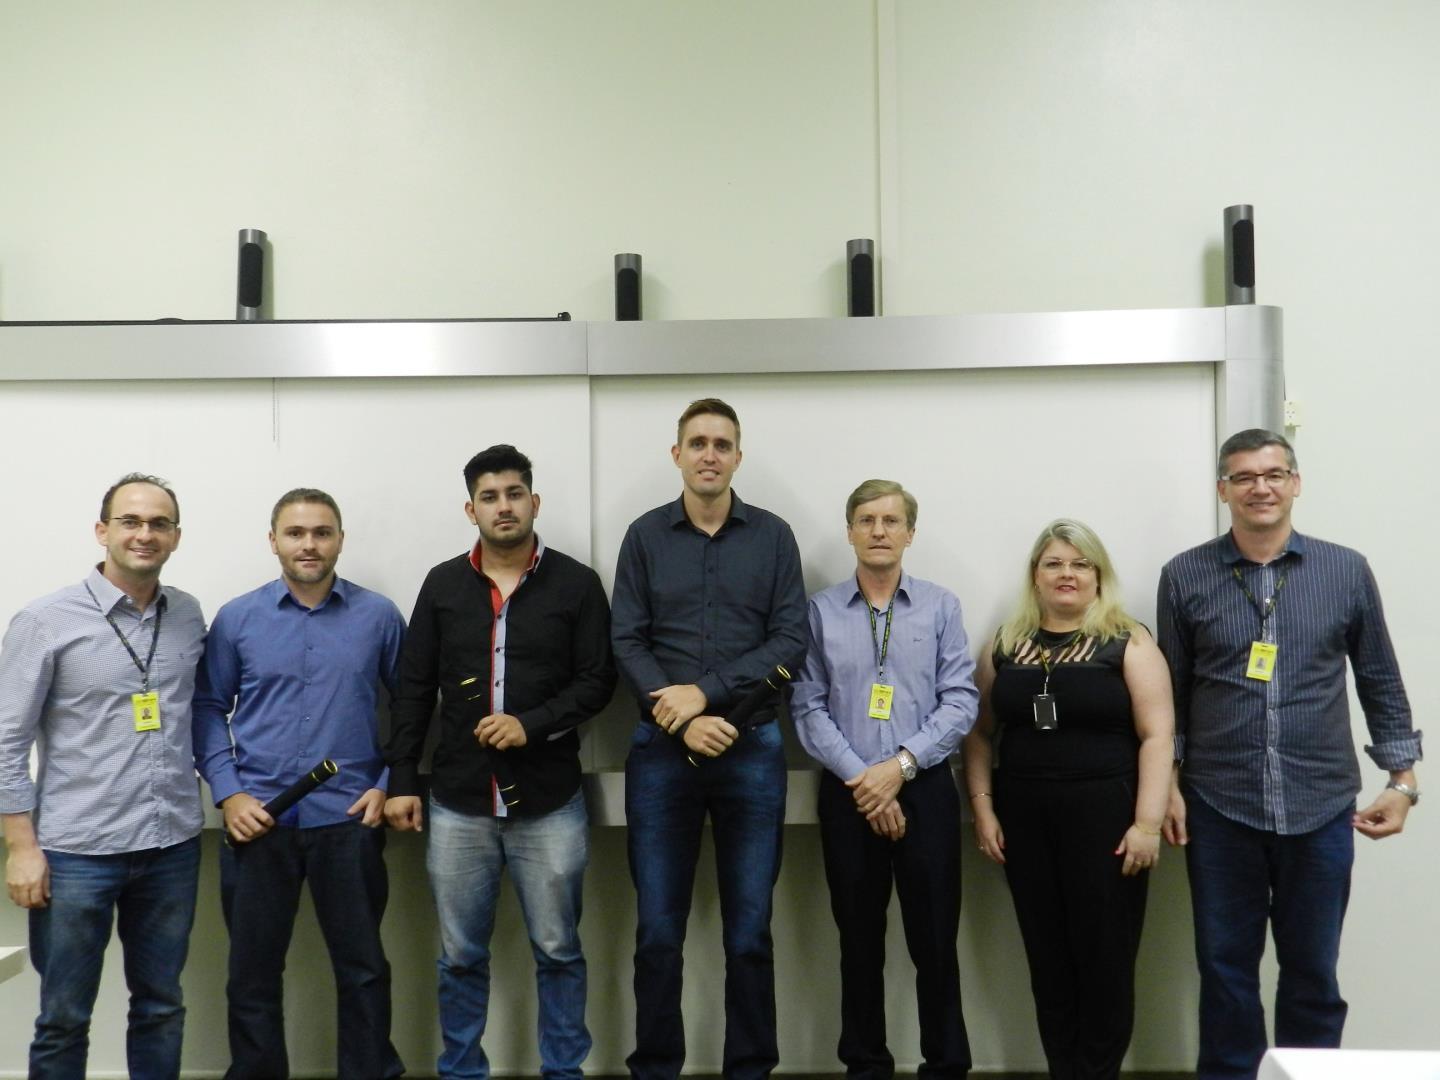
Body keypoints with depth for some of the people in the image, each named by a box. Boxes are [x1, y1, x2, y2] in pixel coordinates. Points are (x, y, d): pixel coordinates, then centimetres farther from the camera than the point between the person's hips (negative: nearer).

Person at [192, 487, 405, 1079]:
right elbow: (207, 708, 5)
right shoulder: (236, 619, 2)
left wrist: (389, 785, -2)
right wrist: (227, 793, -5)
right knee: (253, 971, 12)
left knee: (362, 966, 10)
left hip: (349, 820, 0)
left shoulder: (378, 616, 0)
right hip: (258, 820, 1)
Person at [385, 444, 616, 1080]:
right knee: (461, 956, 12)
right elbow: (414, 690, 7)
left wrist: (532, 724, -17)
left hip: (549, 804, -1)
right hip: (458, 804, 2)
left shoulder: (576, 584, -1)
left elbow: (597, 682, -3)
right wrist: (402, 781, 2)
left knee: (557, 951, 10)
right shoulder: (442, 585, 5)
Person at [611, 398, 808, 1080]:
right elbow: (627, 642, 0)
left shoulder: (773, 537, 4)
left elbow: (791, 642, -3)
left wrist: (705, 692, -12)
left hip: (753, 749, 0)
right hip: (661, 750, 0)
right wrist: (681, 718, -13)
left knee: (749, 934, 6)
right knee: (657, 933, 5)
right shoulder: (645, 535, 6)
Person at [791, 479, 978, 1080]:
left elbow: (960, 700, -4)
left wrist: (901, 766, -13)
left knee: (934, 939, 5)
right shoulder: (821, 610, 2)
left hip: (925, 788, 0)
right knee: (859, 941, 11)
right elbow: (808, 708, -3)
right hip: (847, 793, 0)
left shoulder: (941, 607, 3)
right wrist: (860, 779, -11)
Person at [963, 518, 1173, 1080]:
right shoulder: (1005, 645, 9)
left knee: (1105, 960, 2)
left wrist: (1147, 824, -13)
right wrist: (983, 809, 3)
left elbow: (1157, 736, -7)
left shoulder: (1128, 643, -2)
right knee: (1047, 960, 9)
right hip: (1024, 819, 3)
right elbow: (980, 732, 11)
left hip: (1104, 815, -3)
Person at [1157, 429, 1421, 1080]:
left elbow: (1381, 683, 8)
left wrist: (1402, 781, 5)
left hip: (1321, 805, 1)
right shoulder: (1185, 577, 0)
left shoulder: (1347, 571, 2)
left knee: (1312, 968, 12)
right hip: (1219, 806, 0)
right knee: (1225, 966, 9)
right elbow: (1170, 690, 5)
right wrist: (1166, 784, 1)